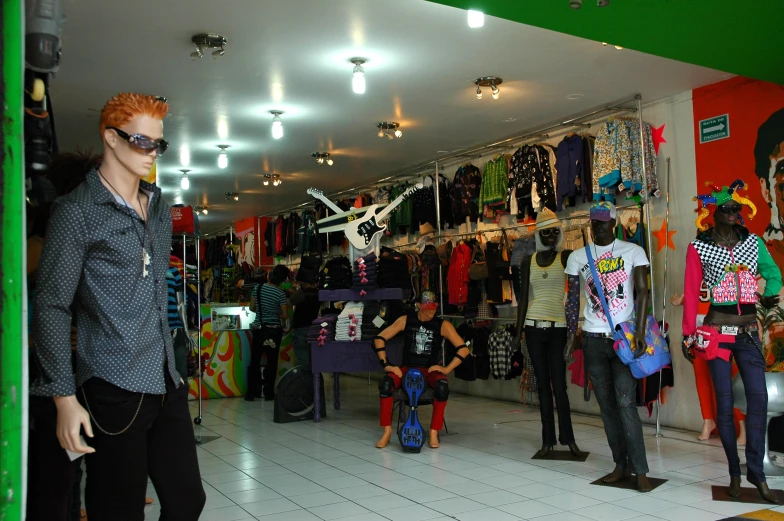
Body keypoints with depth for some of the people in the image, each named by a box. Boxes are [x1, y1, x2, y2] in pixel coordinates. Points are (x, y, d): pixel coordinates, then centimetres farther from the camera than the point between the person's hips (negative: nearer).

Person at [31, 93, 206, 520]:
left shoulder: (159, 207, 15)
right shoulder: (77, 211, -5)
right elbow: (51, 307, -8)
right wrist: (65, 398, -12)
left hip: (167, 384, 6)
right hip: (113, 389, -6)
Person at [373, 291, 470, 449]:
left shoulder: (443, 325, -3)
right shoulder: (405, 321, -1)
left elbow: (463, 349, -6)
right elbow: (379, 339, -1)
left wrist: (447, 369, -15)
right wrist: (386, 365, -11)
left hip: (430, 370, -1)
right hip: (407, 368, 1)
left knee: (442, 386, -35)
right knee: (385, 383, -30)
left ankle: (434, 433, -20)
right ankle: (387, 431, -16)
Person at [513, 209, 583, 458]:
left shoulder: (567, 257, -1)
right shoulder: (528, 261, 7)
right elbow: (523, 298, 9)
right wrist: (518, 331, 6)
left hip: (558, 327, -3)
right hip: (534, 327, 3)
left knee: (559, 385, -3)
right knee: (543, 384, 7)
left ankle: (568, 437, 10)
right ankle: (548, 439, 13)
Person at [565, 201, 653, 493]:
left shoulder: (633, 252, 0)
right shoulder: (578, 258, 8)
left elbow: (642, 292, -5)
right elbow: (572, 299, 9)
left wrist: (640, 331, -15)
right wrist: (572, 335, 2)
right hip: (593, 338, 3)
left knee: (625, 402, -11)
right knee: (606, 404, 7)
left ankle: (640, 470, -4)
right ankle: (621, 465, 16)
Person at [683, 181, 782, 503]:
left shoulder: (754, 243, 7)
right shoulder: (698, 248, -3)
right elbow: (691, 293, -3)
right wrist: (688, 334, -4)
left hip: (748, 330, 3)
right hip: (718, 330, -3)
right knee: (724, 402, 2)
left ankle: (755, 470, 5)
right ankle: (734, 472, 13)